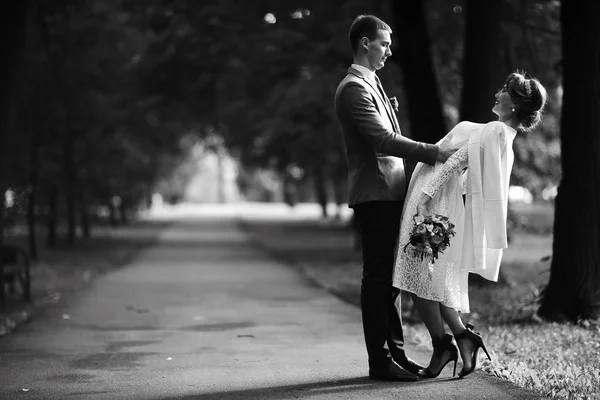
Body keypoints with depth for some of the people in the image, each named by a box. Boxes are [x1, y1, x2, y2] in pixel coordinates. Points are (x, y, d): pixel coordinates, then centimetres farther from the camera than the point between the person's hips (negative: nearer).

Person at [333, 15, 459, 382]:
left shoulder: (371, 84, 19)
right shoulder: (354, 89, -13)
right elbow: (384, 140, -22)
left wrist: (432, 154, 12)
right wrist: (433, 152, -22)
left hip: (390, 193, 10)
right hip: (374, 195, -10)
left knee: (390, 276, 13)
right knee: (377, 278, -6)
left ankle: (395, 351, 20)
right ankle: (380, 361, -1)